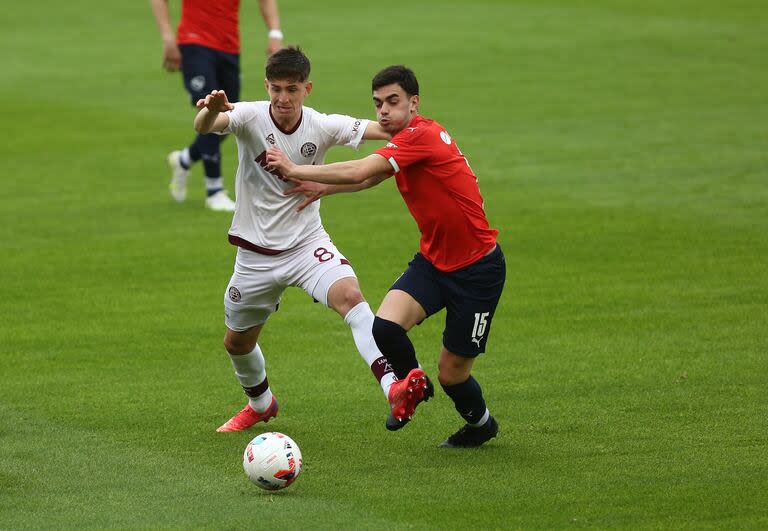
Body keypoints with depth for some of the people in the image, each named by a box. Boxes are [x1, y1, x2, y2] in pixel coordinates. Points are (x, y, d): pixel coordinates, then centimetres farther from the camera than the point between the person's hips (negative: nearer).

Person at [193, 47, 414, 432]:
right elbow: (204, 127, -34)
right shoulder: (251, 116, -15)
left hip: (306, 243, -1)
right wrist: (211, 111, -60)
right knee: (237, 342, 17)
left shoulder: (321, 126, -10)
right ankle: (261, 404, 48)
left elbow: (385, 129, -13)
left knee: (349, 295, -30)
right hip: (257, 252, 1)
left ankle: (392, 386, -41)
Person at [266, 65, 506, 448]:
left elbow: (357, 172, -26)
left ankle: (481, 423, 33)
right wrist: (325, 187, 14)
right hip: (432, 259, 7)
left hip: (477, 269, -7)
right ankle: (413, 385, 12)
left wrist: (295, 170, -16)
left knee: (452, 373, 0)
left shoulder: (422, 135, -22)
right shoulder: (405, 140, 6)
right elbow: (369, 177, 27)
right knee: (385, 325, -19)